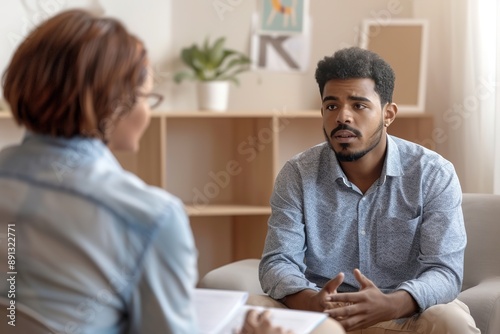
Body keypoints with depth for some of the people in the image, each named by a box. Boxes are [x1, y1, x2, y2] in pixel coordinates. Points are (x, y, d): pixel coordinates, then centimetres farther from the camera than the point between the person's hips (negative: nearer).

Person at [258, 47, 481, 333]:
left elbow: (444, 270, -14)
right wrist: (311, 301, -32)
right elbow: (278, 261, -9)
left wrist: (390, 305, -36)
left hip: (407, 310, -1)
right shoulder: (297, 175, -3)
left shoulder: (435, 175, -7)